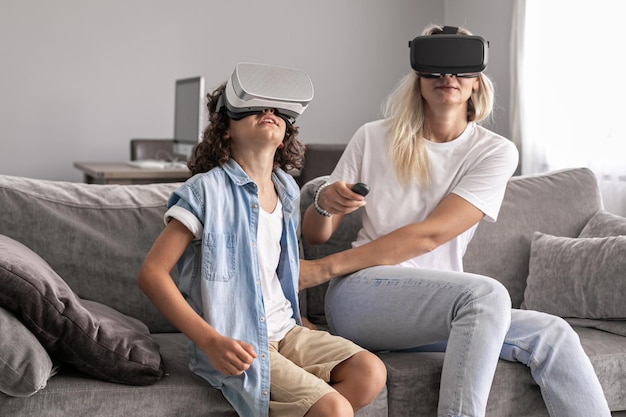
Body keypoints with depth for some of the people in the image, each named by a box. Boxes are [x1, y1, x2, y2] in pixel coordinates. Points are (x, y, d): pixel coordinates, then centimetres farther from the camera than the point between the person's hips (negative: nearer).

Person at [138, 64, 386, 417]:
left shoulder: (288, 189, 11)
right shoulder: (208, 190, -11)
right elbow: (152, 272, -15)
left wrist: (297, 320, 14)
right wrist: (210, 341, -22)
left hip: (284, 329, 8)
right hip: (236, 347, -7)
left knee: (371, 373, -12)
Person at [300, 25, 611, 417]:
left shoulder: (496, 152, 1)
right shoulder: (373, 138, 3)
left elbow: (430, 234, -12)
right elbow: (314, 234, 8)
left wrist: (326, 268, -14)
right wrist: (324, 203, -17)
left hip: (435, 308, 3)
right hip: (361, 295, -2)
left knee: (553, 335, -18)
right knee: (486, 293, -30)